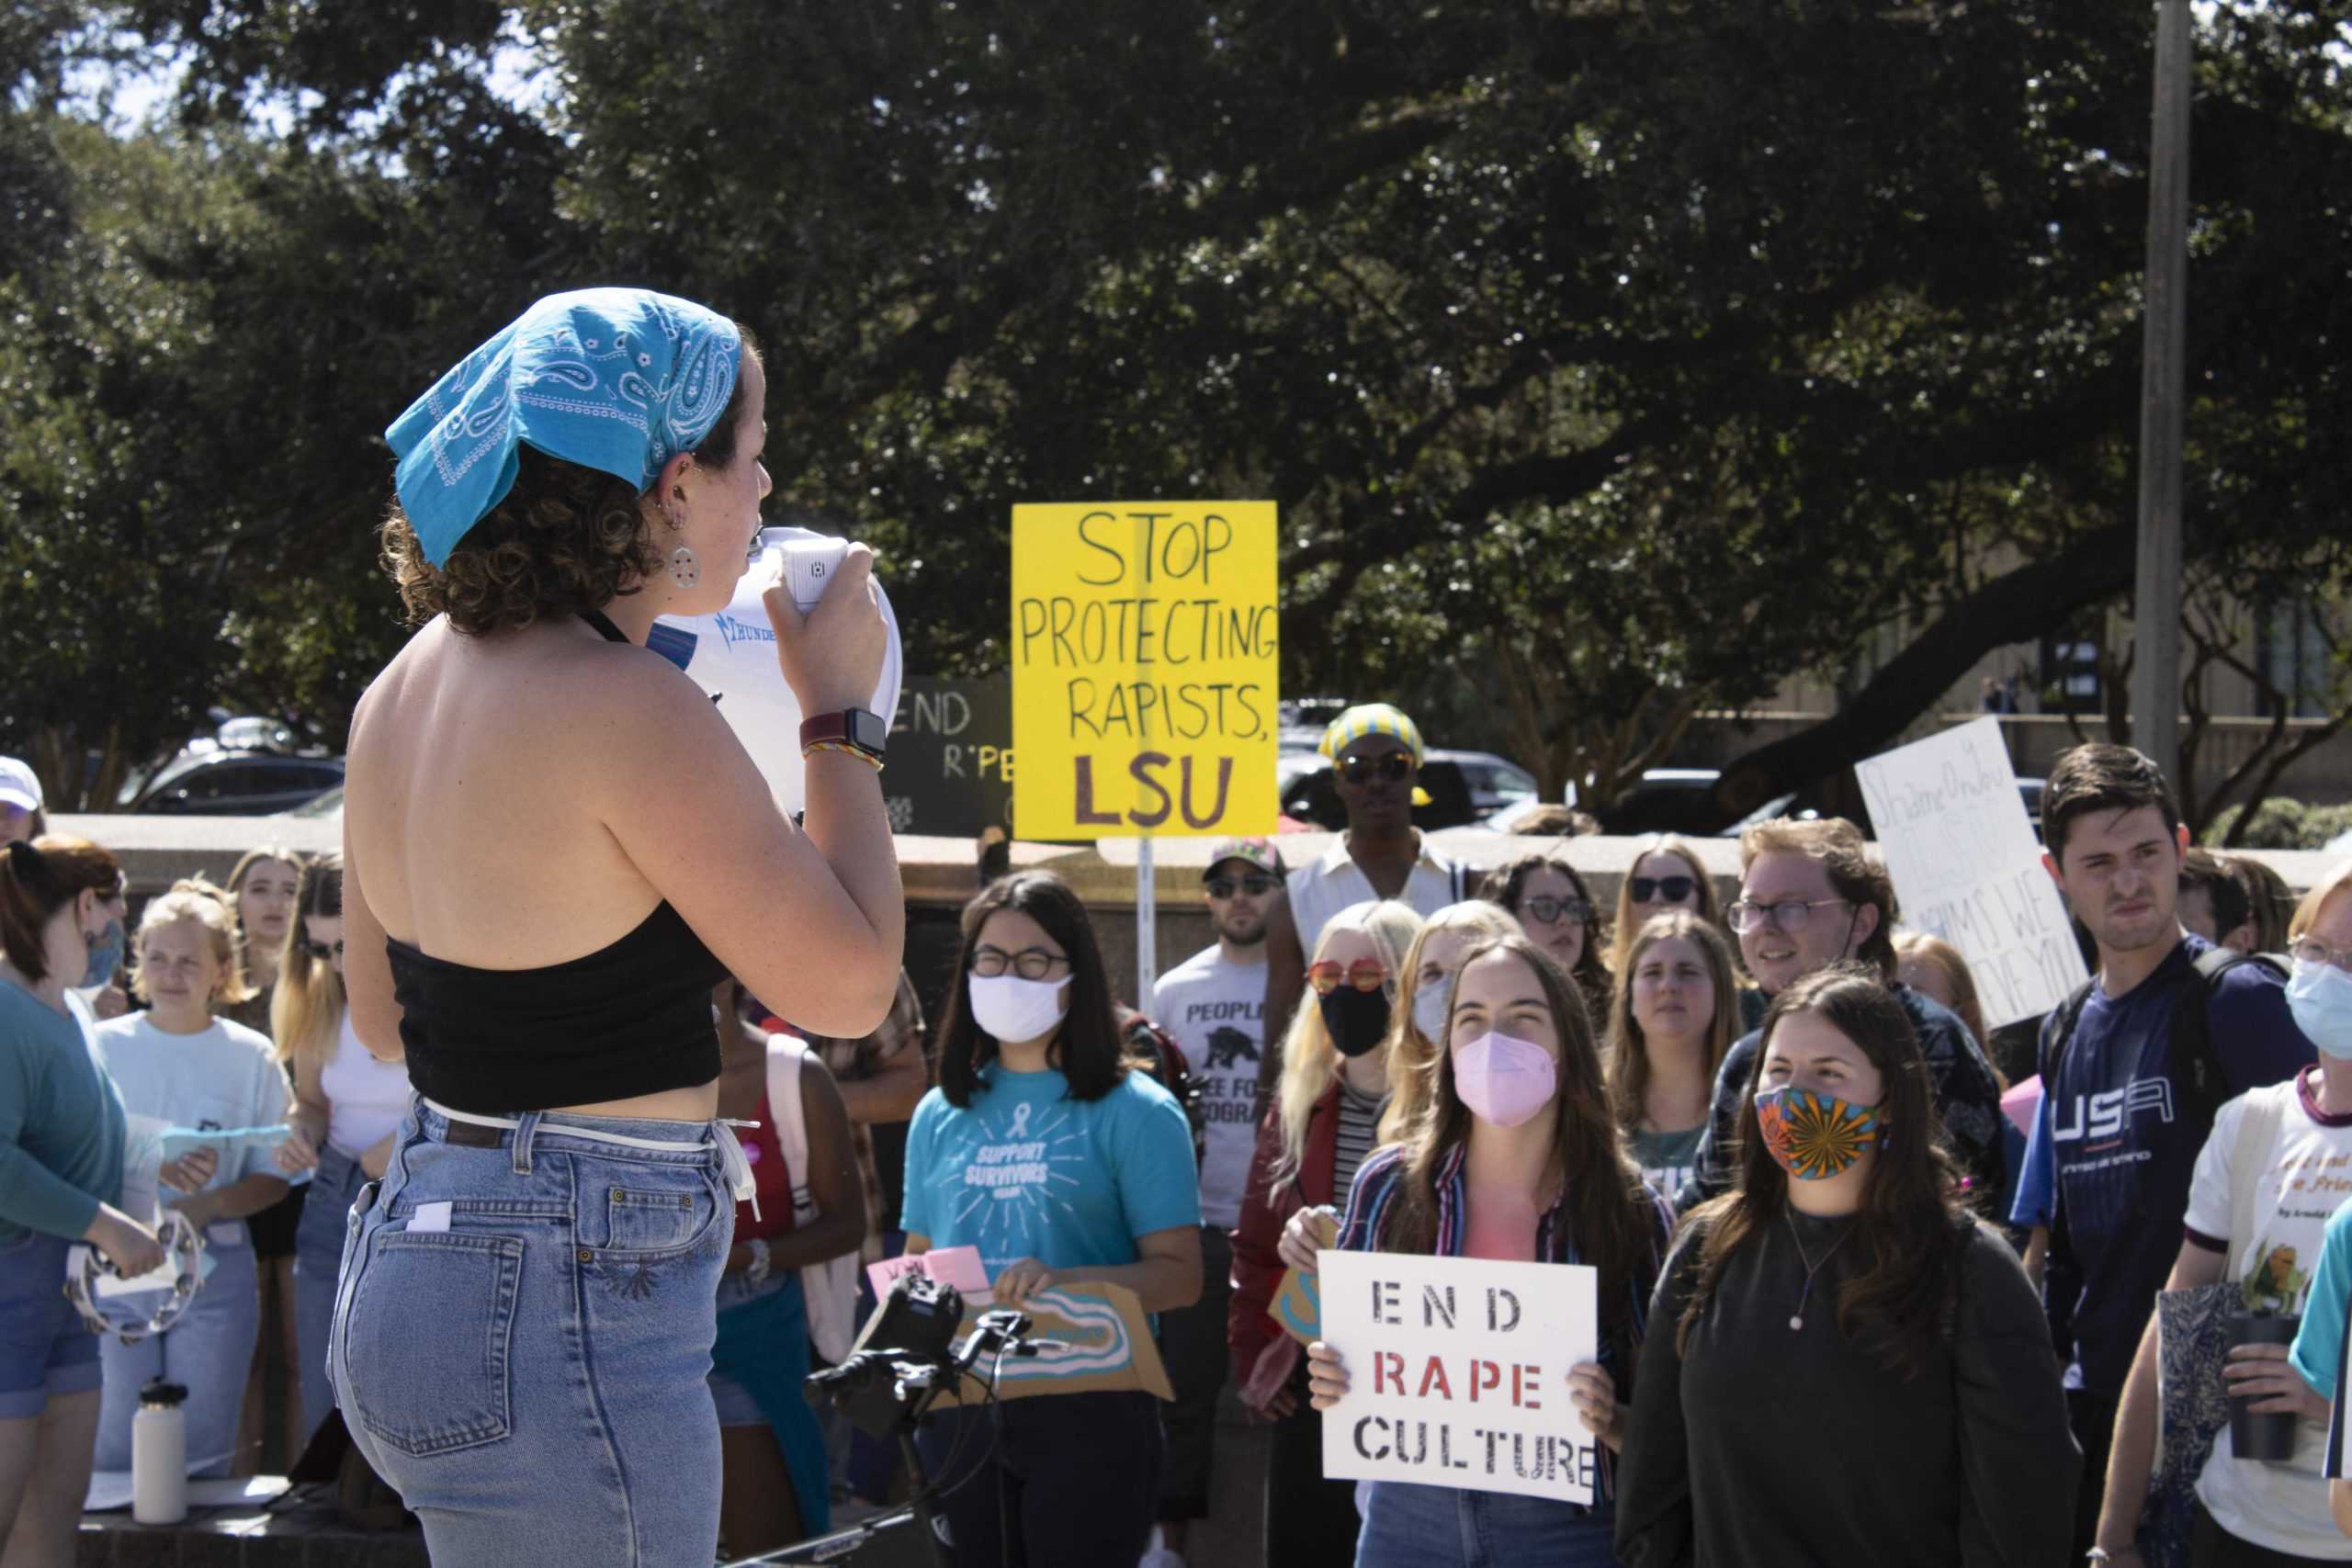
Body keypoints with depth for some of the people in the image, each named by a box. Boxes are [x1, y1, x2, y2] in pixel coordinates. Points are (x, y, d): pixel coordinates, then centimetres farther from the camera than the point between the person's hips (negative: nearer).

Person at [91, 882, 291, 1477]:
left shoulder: (251, 1056, 5)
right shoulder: (105, 1046, 4)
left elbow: (273, 1178, 5)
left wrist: (209, 1206, -15)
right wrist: (155, 1169, -19)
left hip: (216, 1268, 0)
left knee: (202, 1457, 2)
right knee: (113, 1450, -1)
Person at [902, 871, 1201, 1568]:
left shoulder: (1135, 1112, -2)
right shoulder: (940, 1115, 12)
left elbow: (1179, 1275, -8)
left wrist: (1064, 1280, -23)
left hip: (1089, 1408, -4)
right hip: (958, 1405, 4)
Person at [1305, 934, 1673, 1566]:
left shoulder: (1633, 1213, -7)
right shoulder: (1387, 1186, -3)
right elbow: (1347, 1347, 9)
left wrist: (1610, 1422, -22)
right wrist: (1331, 1382, -11)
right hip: (1409, 1516, 2)